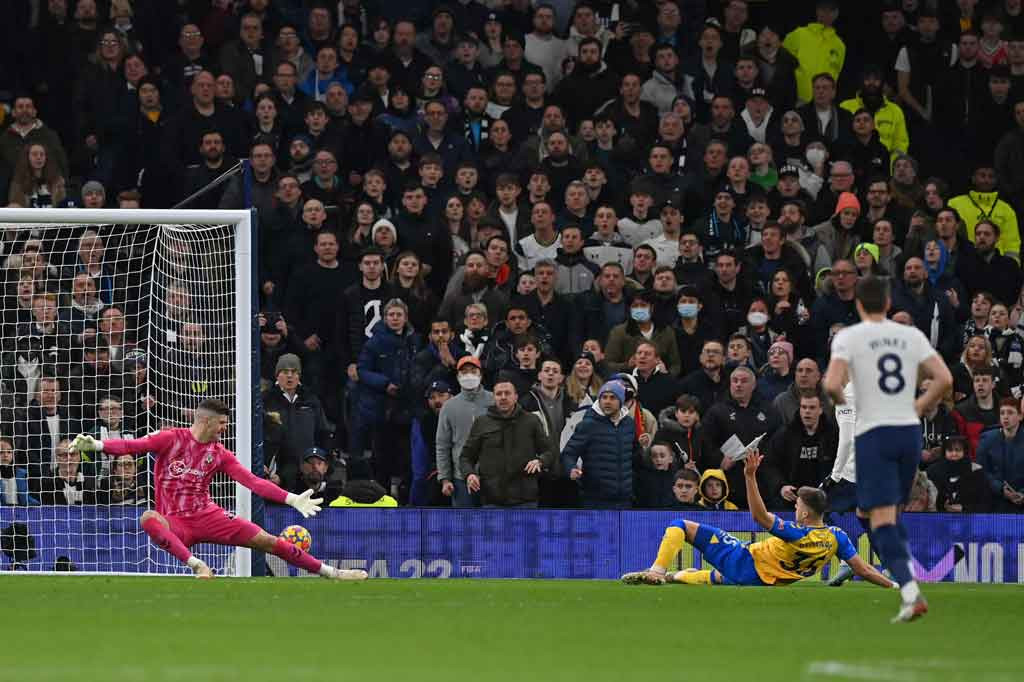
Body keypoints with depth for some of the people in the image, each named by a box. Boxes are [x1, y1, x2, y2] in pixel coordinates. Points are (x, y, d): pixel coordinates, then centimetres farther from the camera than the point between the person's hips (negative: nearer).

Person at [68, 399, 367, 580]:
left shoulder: (220, 454, 6)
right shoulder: (172, 439, -4)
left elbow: (253, 481, 2)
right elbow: (133, 446, -15)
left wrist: (291, 499, -8)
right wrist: (96, 445, -31)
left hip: (207, 516, 3)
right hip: (174, 521, -3)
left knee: (267, 540, -6)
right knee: (148, 519, -38)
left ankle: (331, 573, 4)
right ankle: (197, 565, -47)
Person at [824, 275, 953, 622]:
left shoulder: (848, 337, -3)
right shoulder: (912, 335, 7)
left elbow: (832, 384, -16)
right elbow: (944, 379, -2)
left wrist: (839, 399, 6)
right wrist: (918, 409, 12)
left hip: (874, 435, -4)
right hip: (910, 431, 4)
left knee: (882, 519, -7)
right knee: (893, 513, 22)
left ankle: (911, 593, -23)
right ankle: (908, 581, 16)